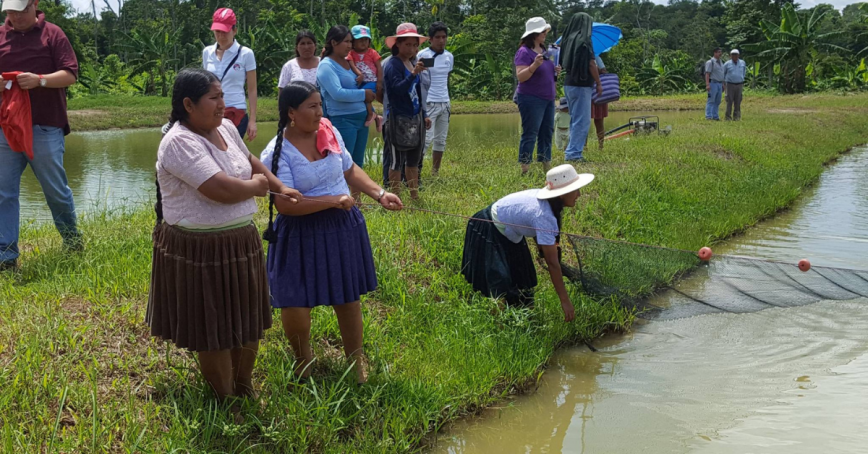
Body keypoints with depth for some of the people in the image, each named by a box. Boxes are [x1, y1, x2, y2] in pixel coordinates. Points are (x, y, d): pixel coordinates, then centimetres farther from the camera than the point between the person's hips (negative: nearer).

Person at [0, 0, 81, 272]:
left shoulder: (52, 34, 1)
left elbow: (70, 75, -6)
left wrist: (40, 80, -22)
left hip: (45, 129, -3)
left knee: (56, 190, 8)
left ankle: (72, 241, 29)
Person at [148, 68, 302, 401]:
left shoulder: (225, 128, 5)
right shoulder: (180, 142, -22)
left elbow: (249, 160, 25)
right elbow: (223, 189, -29)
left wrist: (280, 188, 19)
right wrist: (256, 185, -11)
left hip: (241, 241, 8)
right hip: (201, 249, -8)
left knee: (248, 323, 19)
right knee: (214, 329, 7)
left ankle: (245, 389, 39)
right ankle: (226, 403, 25)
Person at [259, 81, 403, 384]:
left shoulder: (330, 132, 0)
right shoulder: (277, 153, -16)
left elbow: (349, 169, 14)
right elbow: (284, 204, -22)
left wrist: (379, 194, 1)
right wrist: (332, 200, -21)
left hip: (342, 227, 4)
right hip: (300, 236, -4)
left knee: (348, 297, 13)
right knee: (295, 308, -6)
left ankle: (356, 361, 35)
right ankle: (303, 359, 28)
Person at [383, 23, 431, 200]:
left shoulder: (412, 62, 12)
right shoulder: (393, 65, -12)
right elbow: (398, 89, -27)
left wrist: (424, 115, 19)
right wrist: (413, 74, -39)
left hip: (415, 118, 8)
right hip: (399, 119, -8)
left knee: (413, 159, 14)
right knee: (397, 161, -1)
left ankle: (415, 196, 24)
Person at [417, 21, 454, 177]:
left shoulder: (449, 56, 11)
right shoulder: (423, 55, -6)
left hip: (444, 104, 6)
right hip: (428, 104, -6)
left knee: (441, 140, 8)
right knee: (426, 139, -12)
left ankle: (435, 173, 16)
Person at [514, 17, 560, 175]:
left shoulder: (544, 51, 13)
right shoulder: (524, 52, -12)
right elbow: (520, 77, -20)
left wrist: (556, 72, 4)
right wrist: (535, 65, -32)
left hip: (548, 98, 8)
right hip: (531, 99, -8)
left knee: (547, 132, 11)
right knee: (530, 134, -8)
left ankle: (546, 165, 19)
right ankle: (524, 169, -5)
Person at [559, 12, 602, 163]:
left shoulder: (569, 39, 9)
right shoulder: (584, 40, -13)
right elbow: (591, 64, -13)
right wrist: (599, 83, -4)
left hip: (570, 83, 8)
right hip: (581, 85, -8)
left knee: (575, 119, 16)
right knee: (582, 120, -5)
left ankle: (573, 152, 20)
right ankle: (573, 153, -6)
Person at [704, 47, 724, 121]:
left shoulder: (721, 62, 17)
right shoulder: (710, 62, -7)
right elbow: (707, 74, -13)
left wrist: (723, 84, 19)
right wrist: (707, 84, -21)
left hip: (719, 84, 8)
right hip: (713, 83, -8)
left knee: (717, 101, 7)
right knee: (711, 101, -8)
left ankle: (715, 116, 11)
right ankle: (708, 116, -7)